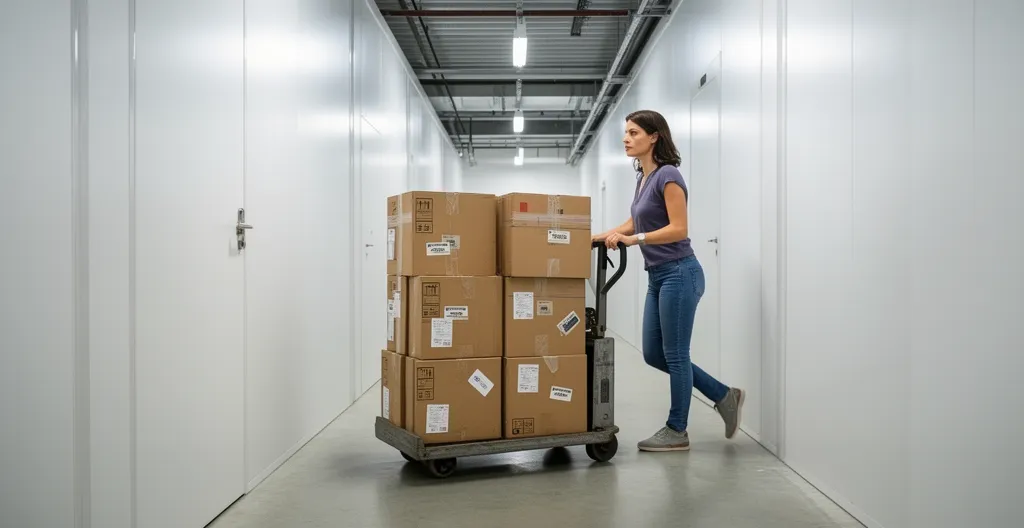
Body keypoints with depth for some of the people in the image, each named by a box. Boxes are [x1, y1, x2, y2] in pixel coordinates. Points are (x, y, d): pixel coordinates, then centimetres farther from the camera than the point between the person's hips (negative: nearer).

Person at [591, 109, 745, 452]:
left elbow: (678, 229, -20)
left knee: (675, 354, 0)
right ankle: (723, 396, 24)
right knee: (654, 354, 11)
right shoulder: (643, 177, 13)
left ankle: (677, 432, 14)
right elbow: (635, 223, 24)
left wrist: (634, 240, -24)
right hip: (658, 277, 10)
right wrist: (598, 237, 16)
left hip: (679, 274, -10)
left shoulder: (668, 175, -14)